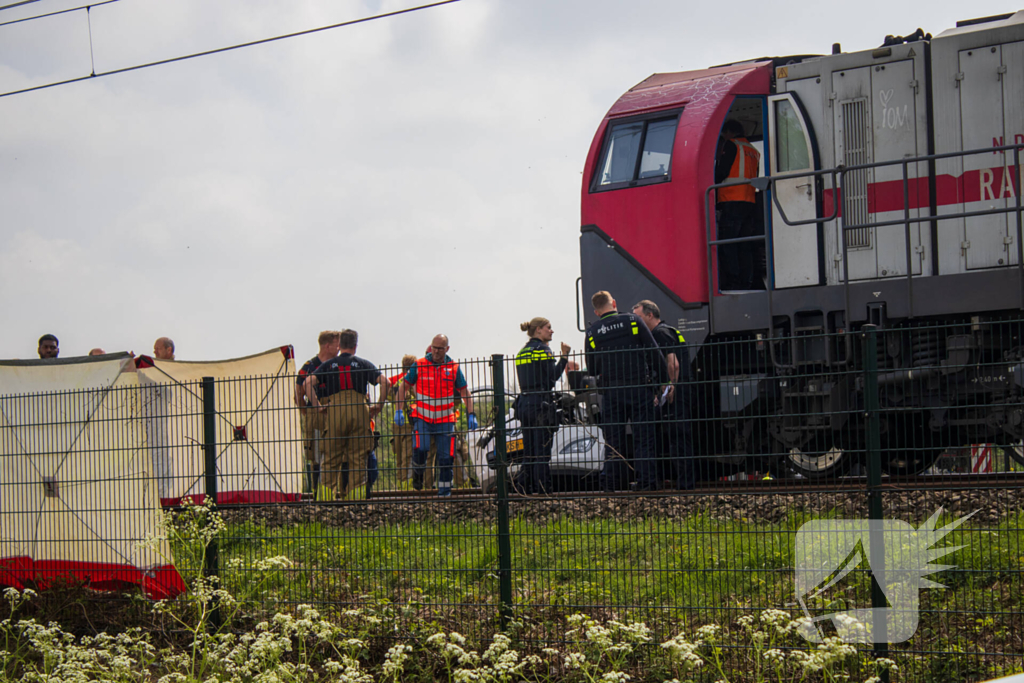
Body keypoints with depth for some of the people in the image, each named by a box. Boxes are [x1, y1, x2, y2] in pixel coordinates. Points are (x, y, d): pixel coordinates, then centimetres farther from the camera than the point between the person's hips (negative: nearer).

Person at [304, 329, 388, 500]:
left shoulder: (329, 364, 12)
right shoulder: (363, 364, 11)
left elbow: (308, 382, -2)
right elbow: (384, 381, -3)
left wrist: (317, 405, 1)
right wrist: (379, 405, 4)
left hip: (334, 411, 0)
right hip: (360, 411, 0)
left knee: (331, 458, 5)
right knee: (358, 458, 4)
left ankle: (329, 491, -5)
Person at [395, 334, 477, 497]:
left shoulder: (454, 368, 3)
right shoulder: (419, 365, 0)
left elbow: (465, 392, 9)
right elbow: (404, 387, 6)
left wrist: (471, 415, -2)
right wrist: (399, 410, -3)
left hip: (445, 420, 2)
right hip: (422, 418, -1)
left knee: (445, 457, 0)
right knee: (421, 448, -23)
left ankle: (445, 493, 10)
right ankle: (418, 473, 9)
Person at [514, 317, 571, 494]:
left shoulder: (522, 352, 17)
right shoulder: (542, 349, -8)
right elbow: (553, 376, -14)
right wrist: (564, 357, -5)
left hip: (524, 403, 8)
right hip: (541, 403, -8)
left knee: (529, 451, 10)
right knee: (542, 450, -7)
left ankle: (527, 488, 10)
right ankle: (543, 490, -9)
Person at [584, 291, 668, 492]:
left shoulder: (593, 332, 4)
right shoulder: (633, 321, 0)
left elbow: (592, 369, 9)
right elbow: (654, 353, -2)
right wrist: (663, 380, 5)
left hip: (611, 391, 1)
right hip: (639, 387, -1)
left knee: (613, 440, 6)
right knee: (644, 438, 1)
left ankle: (611, 482, 3)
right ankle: (646, 481, -4)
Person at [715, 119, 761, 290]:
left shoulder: (731, 145, 0)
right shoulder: (753, 151, 22)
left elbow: (721, 173, -8)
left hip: (731, 201, -7)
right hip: (750, 203, 7)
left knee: (726, 244, -8)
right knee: (745, 247, 7)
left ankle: (732, 281, -17)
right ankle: (746, 282, 0)